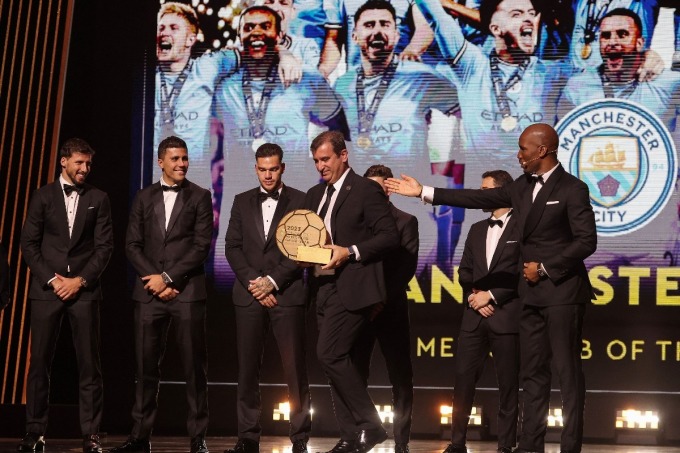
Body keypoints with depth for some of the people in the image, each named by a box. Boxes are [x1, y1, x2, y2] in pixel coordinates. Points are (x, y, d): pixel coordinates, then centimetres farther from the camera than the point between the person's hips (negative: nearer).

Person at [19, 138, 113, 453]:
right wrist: (51, 279, -6)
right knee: (39, 363, 1)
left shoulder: (98, 199, 7)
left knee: (89, 365, -1)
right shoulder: (43, 196, 7)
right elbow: (28, 244, 4)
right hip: (46, 288, 0)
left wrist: (81, 280, -7)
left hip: (84, 289, 0)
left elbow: (104, 246, 3)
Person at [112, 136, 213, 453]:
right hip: (149, 292, 3)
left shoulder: (200, 197, 5)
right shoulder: (143, 198, 13)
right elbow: (132, 245, 8)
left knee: (194, 368, 0)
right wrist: (154, 280, -5)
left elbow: (202, 246, -4)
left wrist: (168, 277, -10)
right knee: (146, 367, 3)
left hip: (187, 292, -2)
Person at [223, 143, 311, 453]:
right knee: (248, 368, 1)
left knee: (294, 368, -3)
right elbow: (232, 248, 7)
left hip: (287, 294, -2)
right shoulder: (242, 202, 14)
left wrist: (273, 281, -10)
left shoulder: (300, 201, 5)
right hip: (249, 295, 3)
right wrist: (254, 282, -6)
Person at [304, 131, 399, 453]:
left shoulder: (366, 190, -5)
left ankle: (369, 425, -4)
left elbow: (390, 236, -10)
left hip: (352, 288, -8)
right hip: (323, 287, 8)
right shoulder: (314, 194, 18)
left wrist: (350, 252, -18)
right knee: (336, 360, 7)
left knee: (330, 355, -16)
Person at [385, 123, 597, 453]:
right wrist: (424, 192, 10)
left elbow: (587, 241, -13)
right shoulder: (523, 187, 12)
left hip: (562, 292, -7)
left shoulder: (572, 189, -9)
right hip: (531, 294, 7)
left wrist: (545, 268, -14)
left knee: (567, 371, -2)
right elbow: (480, 198, 12)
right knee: (533, 372, 10)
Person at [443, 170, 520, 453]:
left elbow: (523, 273, -8)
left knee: (508, 382, 1)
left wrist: (491, 295, -9)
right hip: (474, 315, 5)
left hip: (506, 315, -5)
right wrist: (472, 296, -3)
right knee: (463, 376, 1)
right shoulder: (477, 230, 19)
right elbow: (464, 271, 16)